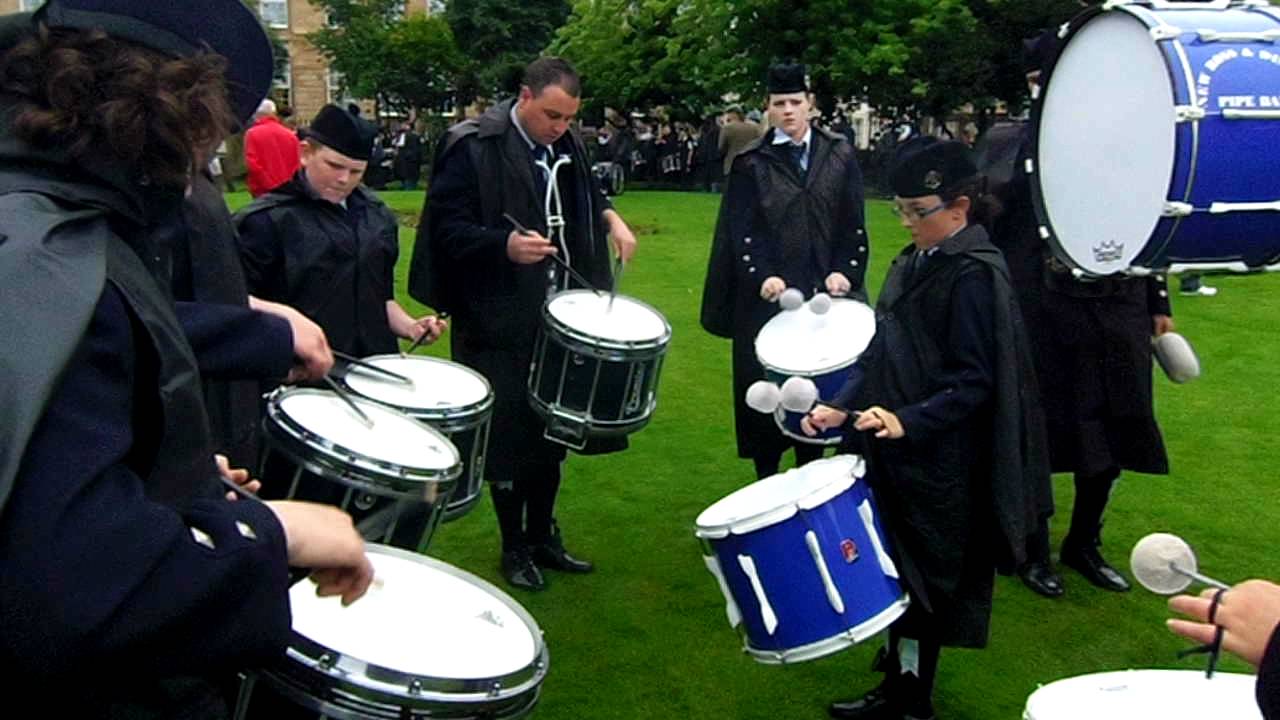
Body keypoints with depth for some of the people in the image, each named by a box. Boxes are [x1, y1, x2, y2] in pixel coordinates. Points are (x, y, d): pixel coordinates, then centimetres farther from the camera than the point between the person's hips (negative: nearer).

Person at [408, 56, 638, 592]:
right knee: (507, 435, 3)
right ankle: (514, 549, 21)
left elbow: (584, 192, 25)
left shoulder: (565, 143, 8)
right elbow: (448, 230, -16)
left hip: (559, 316, 7)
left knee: (552, 429, 14)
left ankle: (543, 537, 30)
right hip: (500, 322, -6)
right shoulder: (473, 148, -14)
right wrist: (504, 245, -32)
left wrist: (609, 217, 4)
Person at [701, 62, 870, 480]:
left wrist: (844, 272, -7)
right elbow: (741, 229, -2)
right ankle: (767, 475, 14)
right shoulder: (751, 163, 3)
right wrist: (761, 276, -15)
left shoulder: (839, 156, 7)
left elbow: (853, 224, 6)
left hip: (823, 290, 2)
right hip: (769, 294, -1)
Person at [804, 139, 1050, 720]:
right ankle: (903, 657, 35)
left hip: (940, 461, -7)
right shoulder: (914, 262, 9)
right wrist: (844, 406, 3)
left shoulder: (975, 275, -16)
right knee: (900, 569, 17)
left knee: (920, 577, 4)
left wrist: (908, 422, -29)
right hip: (897, 452, 8)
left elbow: (973, 382, -19)